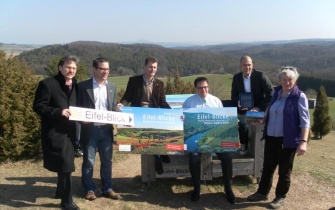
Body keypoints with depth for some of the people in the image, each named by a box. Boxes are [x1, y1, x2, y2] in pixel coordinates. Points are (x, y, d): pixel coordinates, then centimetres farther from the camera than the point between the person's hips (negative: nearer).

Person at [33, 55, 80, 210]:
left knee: (65, 164, 19)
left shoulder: (75, 85, 10)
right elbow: (38, 107, -13)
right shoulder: (47, 84, -10)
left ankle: (61, 192, 38)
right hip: (55, 132, -7)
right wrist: (59, 112, -24)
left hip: (70, 131, 7)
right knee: (65, 165, -6)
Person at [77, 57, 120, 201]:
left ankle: (107, 189, 23)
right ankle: (89, 189, 20)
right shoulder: (83, 86, -4)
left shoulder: (112, 87, 9)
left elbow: (114, 109, 12)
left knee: (107, 161, 11)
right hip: (90, 129, -4)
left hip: (106, 130, 4)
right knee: (88, 161, 6)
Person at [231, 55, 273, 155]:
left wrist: (260, 108, -14)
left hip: (258, 110, -3)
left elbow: (270, 93, -11)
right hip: (243, 110, 3)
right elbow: (234, 95, 9)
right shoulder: (236, 78, 2)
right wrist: (238, 102, -13)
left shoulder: (261, 76, -11)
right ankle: (244, 146, 8)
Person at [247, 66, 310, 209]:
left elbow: (305, 121, -15)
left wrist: (303, 141, -23)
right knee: (267, 166, 16)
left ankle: (280, 197, 26)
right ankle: (262, 192, 32)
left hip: (288, 140, -5)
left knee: (284, 170, 10)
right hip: (271, 137, 5)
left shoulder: (300, 97, -11)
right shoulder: (276, 93, 7)